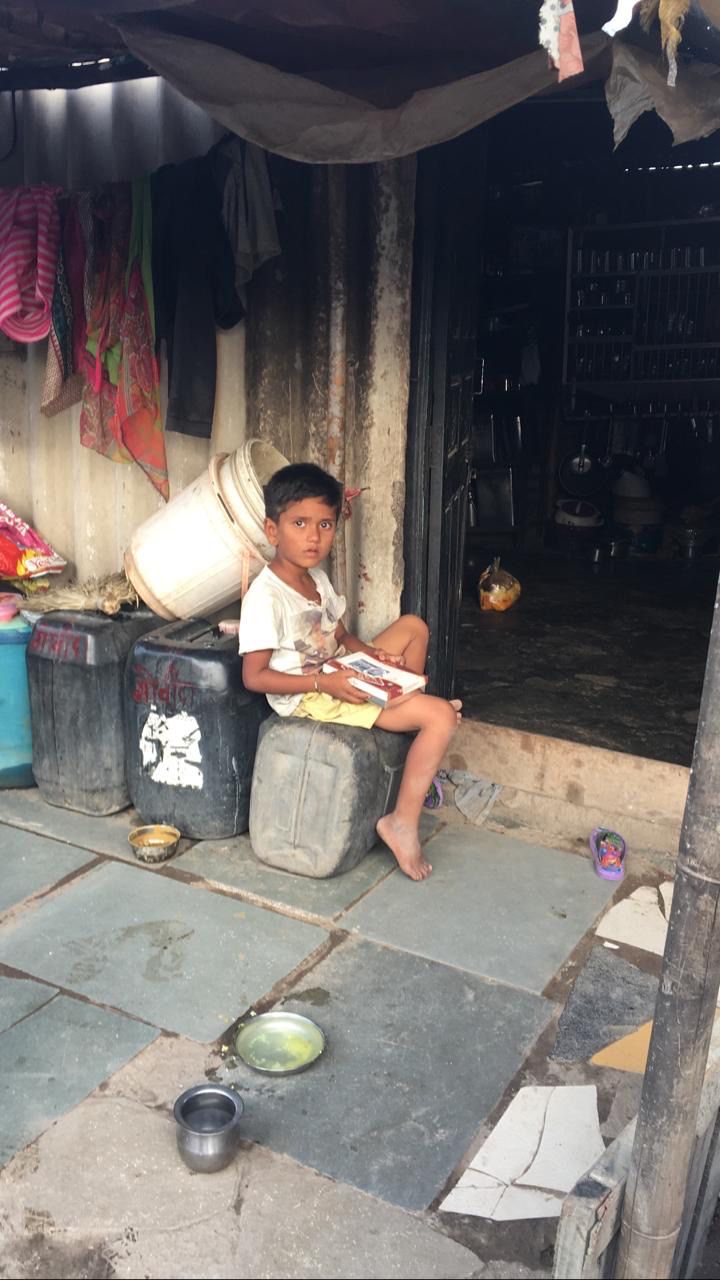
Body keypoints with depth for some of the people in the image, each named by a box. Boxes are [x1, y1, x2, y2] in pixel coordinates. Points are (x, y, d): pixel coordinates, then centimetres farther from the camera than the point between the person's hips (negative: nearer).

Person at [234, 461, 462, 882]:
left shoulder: (318, 578, 7)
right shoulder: (266, 597, -21)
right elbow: (254, 677, -21)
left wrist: (370, 654, -5)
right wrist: (323, 682, -27)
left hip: (340, 676, 9)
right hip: (311, 700, -9)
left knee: (413, 626, 10)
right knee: (442, 715, -17)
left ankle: (410, 707, 16)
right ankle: (403, 823, -11)